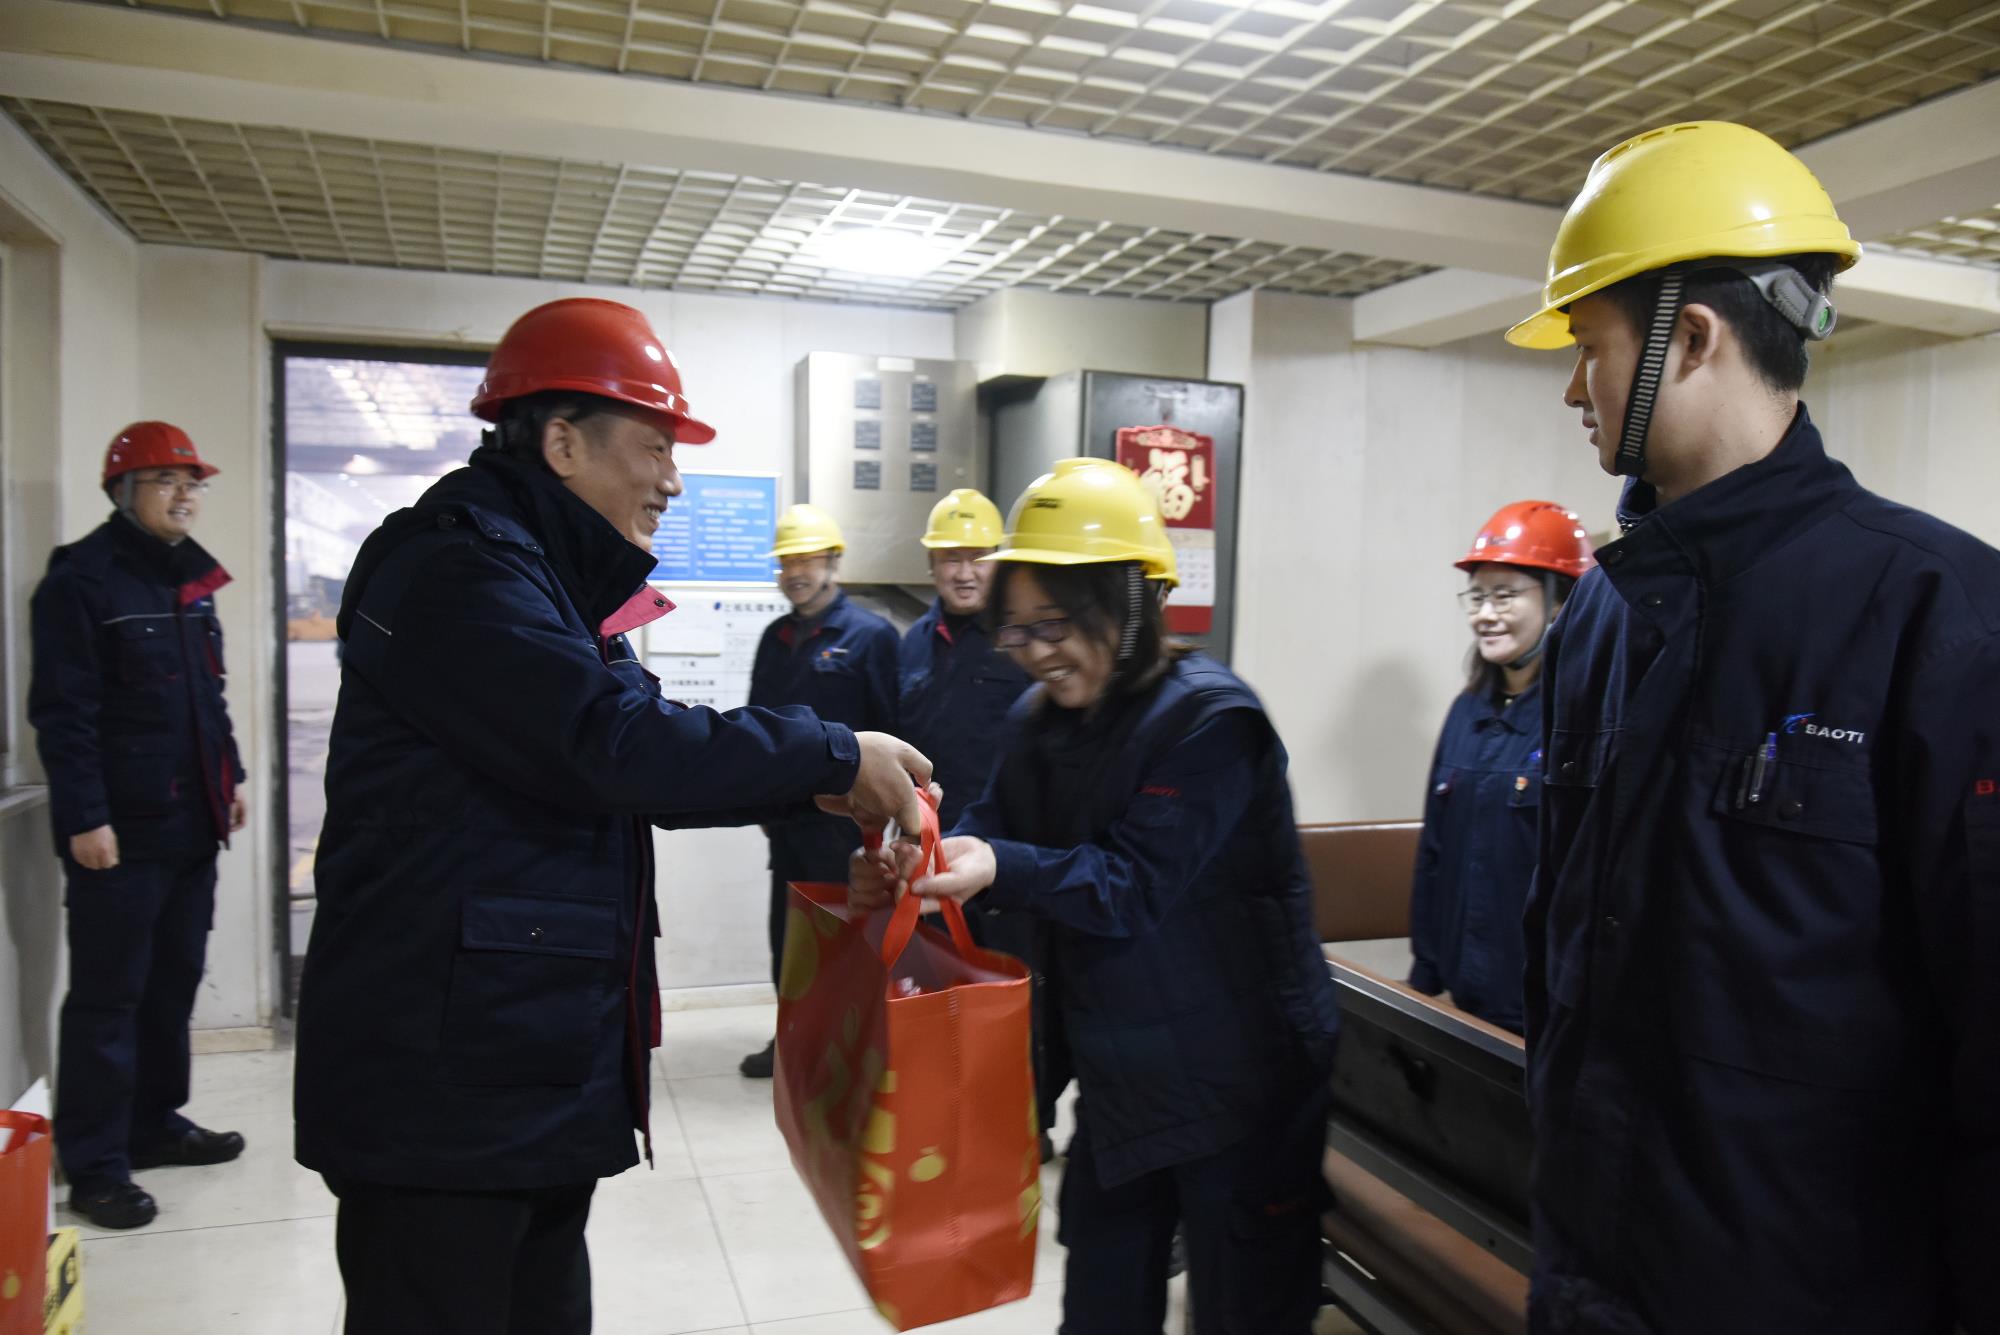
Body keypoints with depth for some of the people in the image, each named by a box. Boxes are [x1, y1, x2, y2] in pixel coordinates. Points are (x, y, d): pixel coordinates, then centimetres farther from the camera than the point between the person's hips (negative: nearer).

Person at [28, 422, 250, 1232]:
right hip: (122, 830, -8)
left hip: (191, 824, 8)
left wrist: (230, 779, 18)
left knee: (175, 980, 15)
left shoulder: (191, 578, 15)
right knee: (107, 997, 0)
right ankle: (95, 1165, 10)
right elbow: (64, 712, -15)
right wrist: (84, 819, -19)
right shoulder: (82, 581, -10)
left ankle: (154, 1124, 29)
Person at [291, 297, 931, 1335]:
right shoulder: (456, 567, -17)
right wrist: (832, 753, -18)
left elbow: (626, 766, 15)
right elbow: (615, 743, -27)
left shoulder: (554, 579, 15)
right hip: (440, 1084, -10)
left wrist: (810, 787, 3)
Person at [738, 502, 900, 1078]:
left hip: (842, 819, -7)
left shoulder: (870, 635, -10)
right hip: (786, 815, 7)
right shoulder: (776, 637, 11)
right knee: (786, 932, 15)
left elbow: (889, 729, -13)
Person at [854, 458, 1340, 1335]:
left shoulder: (1210, 719, -21)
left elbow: (1137, 882, -28)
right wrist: (909, 868, -21)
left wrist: (999, 870, -39)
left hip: (1237, 1075, -7)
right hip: (1118, 1073, 7)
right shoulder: (1041, 718, 3)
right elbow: (989, 830, -1)